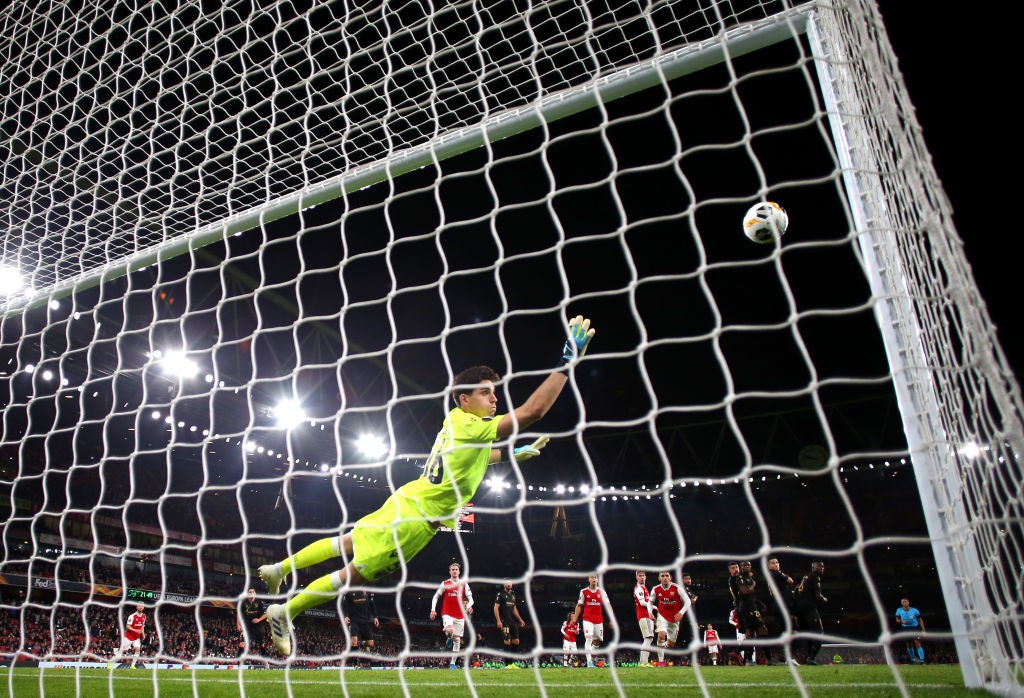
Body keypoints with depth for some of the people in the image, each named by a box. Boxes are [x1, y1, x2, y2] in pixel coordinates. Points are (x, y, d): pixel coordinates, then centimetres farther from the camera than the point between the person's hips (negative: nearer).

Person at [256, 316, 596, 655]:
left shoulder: (457, 422, 9)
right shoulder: (468, 423, -19)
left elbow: (474, 457, 31)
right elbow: (531, 411, -31)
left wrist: (514, 453, 26)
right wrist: (568, 360, -29)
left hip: (406, 503, 9)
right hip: (414, 519, -9)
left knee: (347, 544, 22)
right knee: (356, 572, 3)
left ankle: (278, 569, 33)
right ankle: (284, 612, 16)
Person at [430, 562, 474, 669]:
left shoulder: (464, 584, 5)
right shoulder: (444, 584, 3)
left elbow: (470, 599, 3)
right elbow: (436, 597, 8)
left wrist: (469, 605, -19)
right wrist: (433, 610, -3)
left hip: (460, 615, 2)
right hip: (447, 613, -2)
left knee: (457, 639, 3)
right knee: (449, 630, -30)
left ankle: (453, 663, 13)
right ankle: (449, 638, 7)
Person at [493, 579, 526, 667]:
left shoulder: (512, 595, 17)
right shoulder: (500, 594, -4)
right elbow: (496, 608, -10)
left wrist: (520, 620, 21)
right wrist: (498, 621, -18)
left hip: (513, 621, 7)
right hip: (504, 622, -7)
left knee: (516, 642, 4)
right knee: (507, 642, -9)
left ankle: (511, 662, 15)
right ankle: (509, 663, -2)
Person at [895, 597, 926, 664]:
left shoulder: (914, 610, -10)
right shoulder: (899, 610, -4)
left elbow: (920, 620, -1)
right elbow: (897, 619, 8)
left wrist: (923, 629, -6)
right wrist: (901, 621, -14)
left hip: (914, 628, -3)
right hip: (905, 629, 3)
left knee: (917, 643, -15)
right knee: (909, 645, 8)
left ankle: (922, 660, -13)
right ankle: (913, 659, 25)